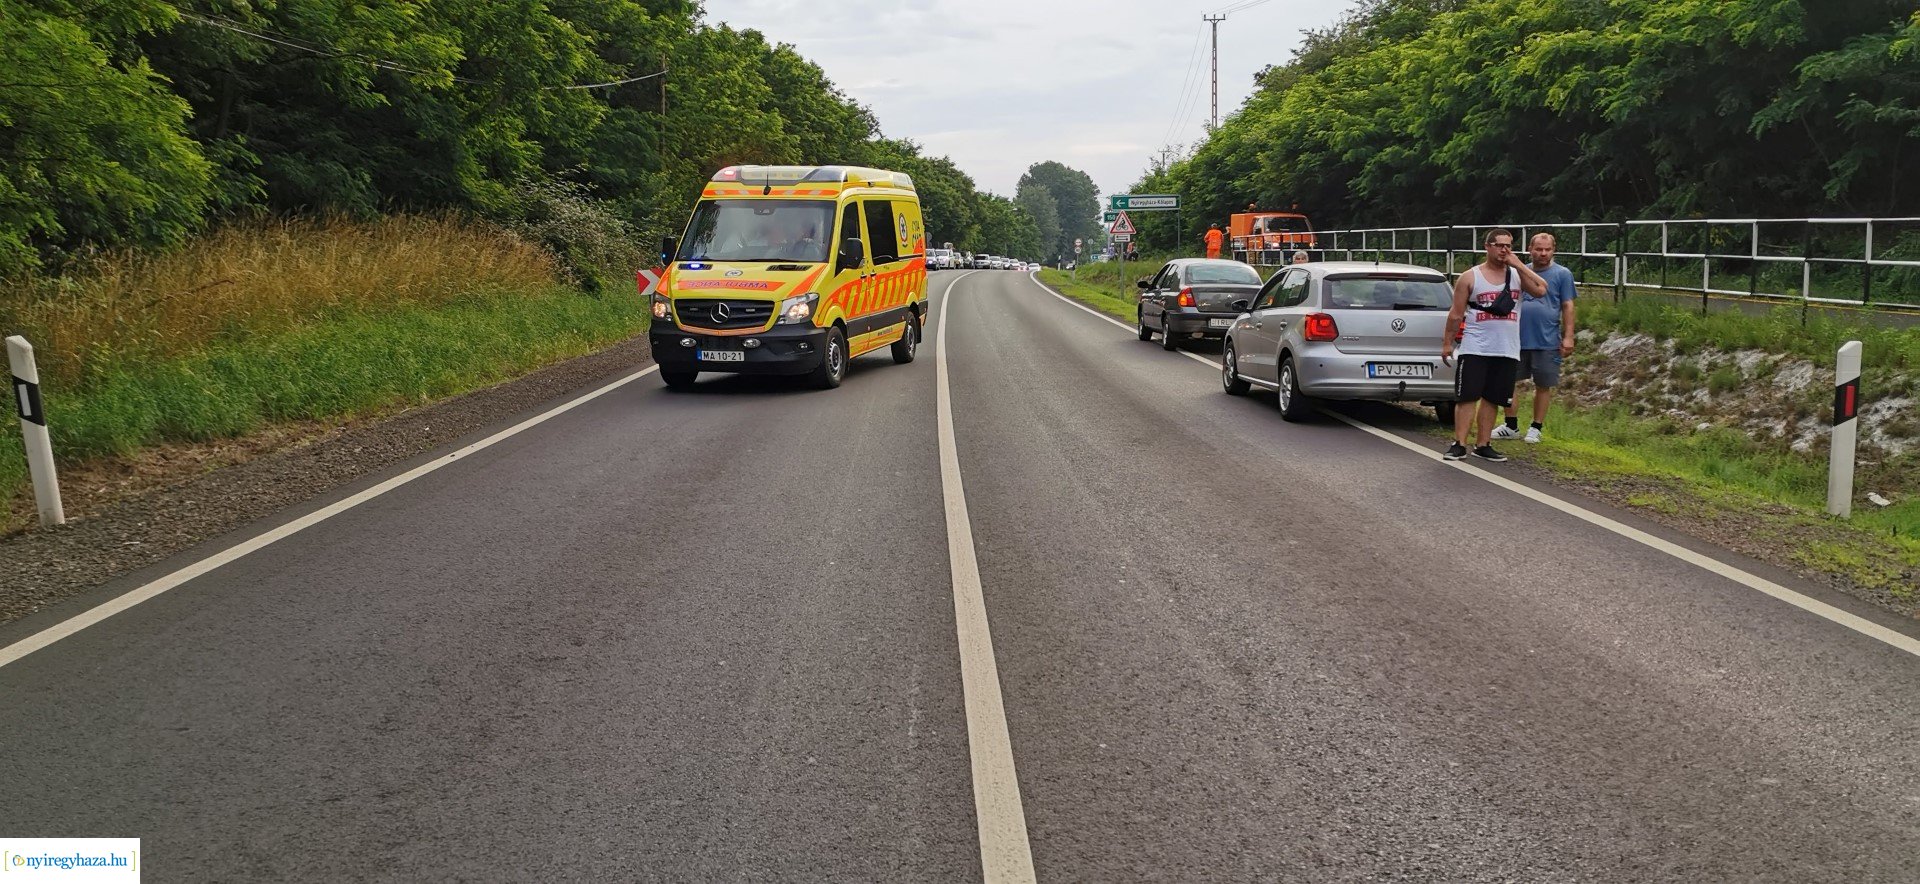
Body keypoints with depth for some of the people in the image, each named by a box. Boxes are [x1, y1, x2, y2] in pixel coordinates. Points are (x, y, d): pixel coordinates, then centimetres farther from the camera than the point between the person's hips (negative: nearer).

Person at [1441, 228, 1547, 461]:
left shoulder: (1517, 274, 8)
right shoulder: (1470, 277, 1)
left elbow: (1540, 290, -10)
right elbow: (1456, 314, 2)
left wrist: (1518, 264, -10)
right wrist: (1447, 343, 1)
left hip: (1507, 351, 3)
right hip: (1475, 349, -3)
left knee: (1492, 399, 7)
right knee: (1467, 396, -6)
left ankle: (1483, 446, 14)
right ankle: (1459, 444, -4)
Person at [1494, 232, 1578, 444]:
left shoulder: (1562, 274, 0)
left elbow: (1568, 307, -2)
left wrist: (1568, 337, -8)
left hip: (1547, 342, -3)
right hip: (1517, 339, 3)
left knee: (1543, 386, 6)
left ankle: (1535, 428, 18)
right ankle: (1511, 426, 18)